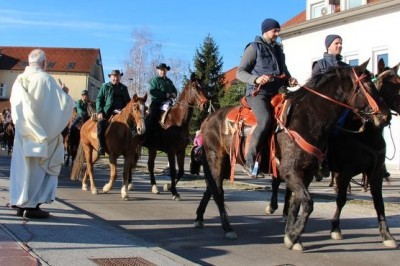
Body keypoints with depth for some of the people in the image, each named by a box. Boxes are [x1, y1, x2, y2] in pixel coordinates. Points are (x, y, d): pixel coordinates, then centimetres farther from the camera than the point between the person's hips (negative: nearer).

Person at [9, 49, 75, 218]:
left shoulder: (20, 80, 7)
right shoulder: (45, 79, -12)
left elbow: (14, 105, 18)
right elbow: (62, 102, -9)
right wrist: (65, 93, 10)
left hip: (22, 132, 6)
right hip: (42, 132, -6)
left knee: (23, 165, 11)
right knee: (38, 166, 0)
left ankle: (21, 203, 16)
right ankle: (32, 205, 0)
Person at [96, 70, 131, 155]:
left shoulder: (124, 88, 21)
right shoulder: (105, 86, 13)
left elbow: (128, 101, 25)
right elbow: (99, 99, 7)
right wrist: (99, 112, -8)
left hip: (120, 112, 3)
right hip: (107, 112, -3)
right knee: (101, 123, -31)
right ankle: (101, 146, -27)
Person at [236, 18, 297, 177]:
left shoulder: (278, 50, 22)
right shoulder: (254, 48, 2)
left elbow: (284, 72, 31)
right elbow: (240, 73, -3)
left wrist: (289, 80, 7)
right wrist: (256, 79, -22)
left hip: (275, 93, 8)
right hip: (257, 92, -8)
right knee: (265, 120, -32)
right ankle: (250, 162, -29)